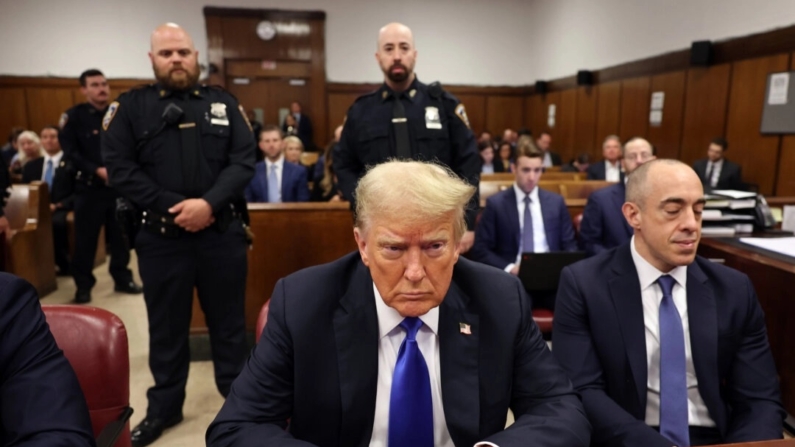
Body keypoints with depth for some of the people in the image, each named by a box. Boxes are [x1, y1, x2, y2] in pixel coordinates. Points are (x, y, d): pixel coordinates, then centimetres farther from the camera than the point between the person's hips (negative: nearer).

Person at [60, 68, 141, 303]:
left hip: (119, 185, 3)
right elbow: (70, 152, -7)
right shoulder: (74, 116, -2)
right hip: (89, 187, -2)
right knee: (85, 239, 3)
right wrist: (97, 170, -18)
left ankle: (123, 279, 22)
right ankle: (83, 285, 15)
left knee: (120, 236, 8)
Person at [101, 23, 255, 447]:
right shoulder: (130, 106, 4)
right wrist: (174, 208, -14)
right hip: (160, 237, 0)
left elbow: (244, 160, -3)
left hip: (222, 233, 1)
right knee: (166, 326, 14)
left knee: (229, 321, 12)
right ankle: (164, 407, 33)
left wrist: (209, 203, -17)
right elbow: (120, 167, -4)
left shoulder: (224, 103, 6)